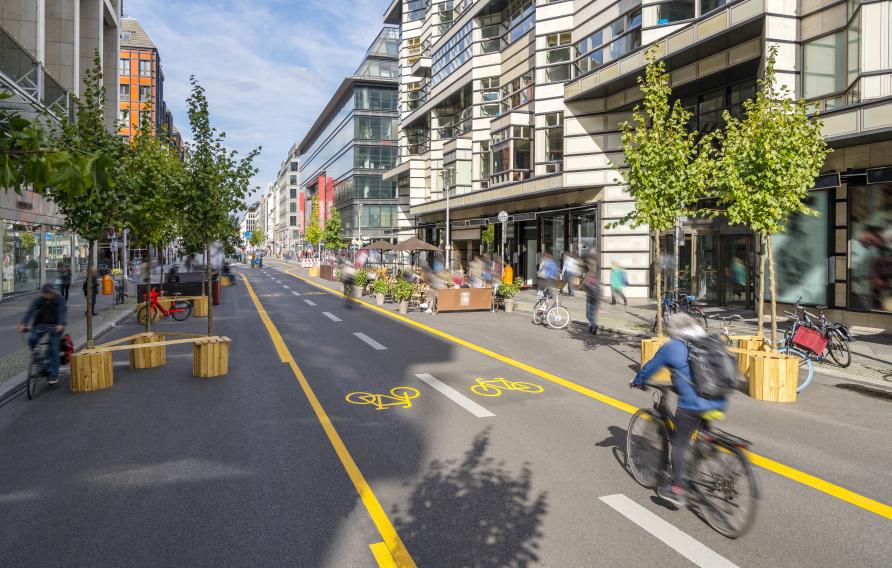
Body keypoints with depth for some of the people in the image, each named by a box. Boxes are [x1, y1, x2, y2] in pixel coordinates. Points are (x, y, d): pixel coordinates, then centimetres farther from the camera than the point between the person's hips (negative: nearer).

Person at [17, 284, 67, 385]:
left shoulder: (60, 299, -12)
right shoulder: (38, 300, -6)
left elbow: (63, 311, -24)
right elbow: (30, 311, -17)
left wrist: (61, 324, -42)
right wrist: (23, 324, -32)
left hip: (56, 326, -3)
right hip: (41, 324, 3)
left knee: (53, 348, -11)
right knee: (32, 339, -24)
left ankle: (53, 374, -6)